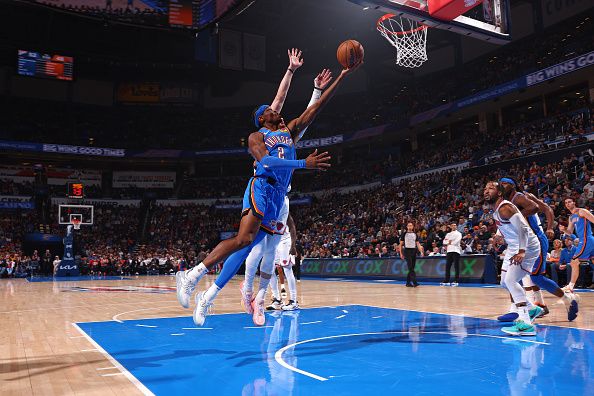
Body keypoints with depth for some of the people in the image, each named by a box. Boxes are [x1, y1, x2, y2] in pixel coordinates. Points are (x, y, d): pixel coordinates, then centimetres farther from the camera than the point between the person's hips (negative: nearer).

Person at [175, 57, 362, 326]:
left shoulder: (290, 131, 23)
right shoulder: (257, 137, 4)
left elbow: (316, 107, 20)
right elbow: (266, 161, -17)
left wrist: (342, 77, 16)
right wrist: (304, 163, -26)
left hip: (278, 198, 6)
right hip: (261, 189, -6)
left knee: (247, 248, 1)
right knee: (244, 239, -25)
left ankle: (208, 297, 5)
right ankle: (192, 275, -16)